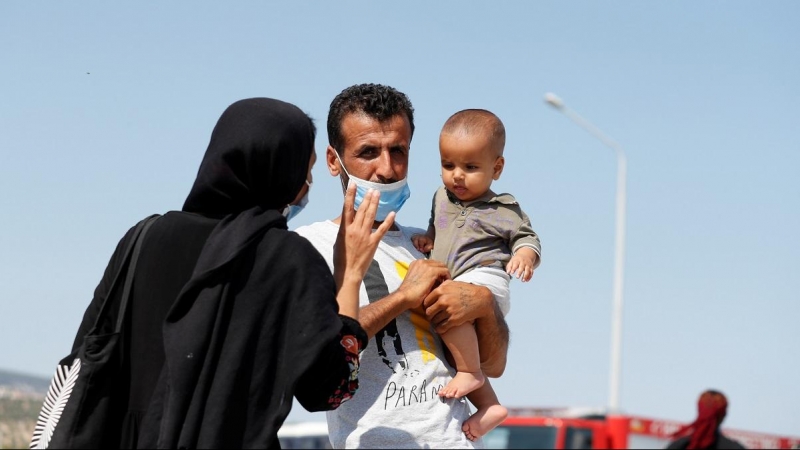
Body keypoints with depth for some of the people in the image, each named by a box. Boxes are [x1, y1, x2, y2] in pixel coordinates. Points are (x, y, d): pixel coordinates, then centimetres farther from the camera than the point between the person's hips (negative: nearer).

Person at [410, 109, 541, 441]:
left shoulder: (501, 209, -1)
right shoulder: (442, 198, 18)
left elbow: (526, 236, 3)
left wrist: (526, 253, -18)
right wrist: (427, 240, 12)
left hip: (484, 279, -9)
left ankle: (471, 372, -25)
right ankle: (489, 406, 21)